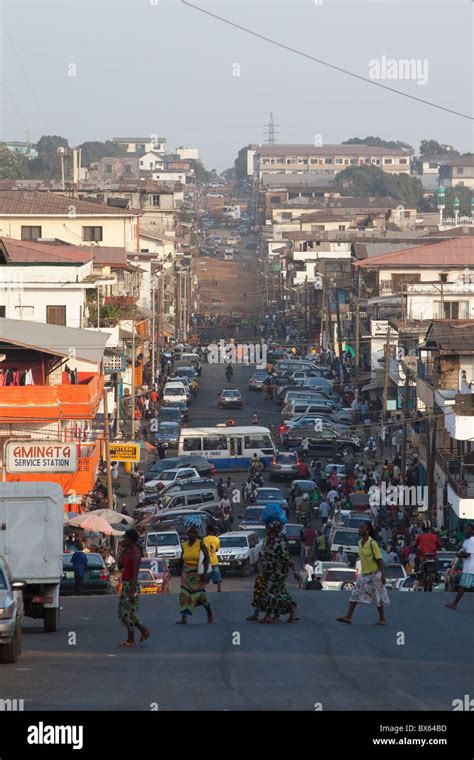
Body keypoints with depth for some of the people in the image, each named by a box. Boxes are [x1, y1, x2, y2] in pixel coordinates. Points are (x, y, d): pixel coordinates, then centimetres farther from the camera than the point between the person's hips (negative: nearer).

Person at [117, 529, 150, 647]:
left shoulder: (135, 553, -17)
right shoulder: (128, 551, 11)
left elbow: (135, 574, -21)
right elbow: (120, 566, 10)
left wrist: (132, 592, -24)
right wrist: (122, 551, 6)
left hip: (131, 585, -10)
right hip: (125, 585, 10)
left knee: (128, 613, -2)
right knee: (123, 612, 13)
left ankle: (131, 640, 5)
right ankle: (144, 631, 19)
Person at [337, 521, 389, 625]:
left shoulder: (372, 543, -17)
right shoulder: (360, 542, 5)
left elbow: (379, 559, -18)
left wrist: (382, 575, -22)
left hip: (374, 574, -7)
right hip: (364, 574, 7)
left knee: (378, 597, 2)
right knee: (355, 594, 1)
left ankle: (382, 619, 13)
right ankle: (348, 617, 1)